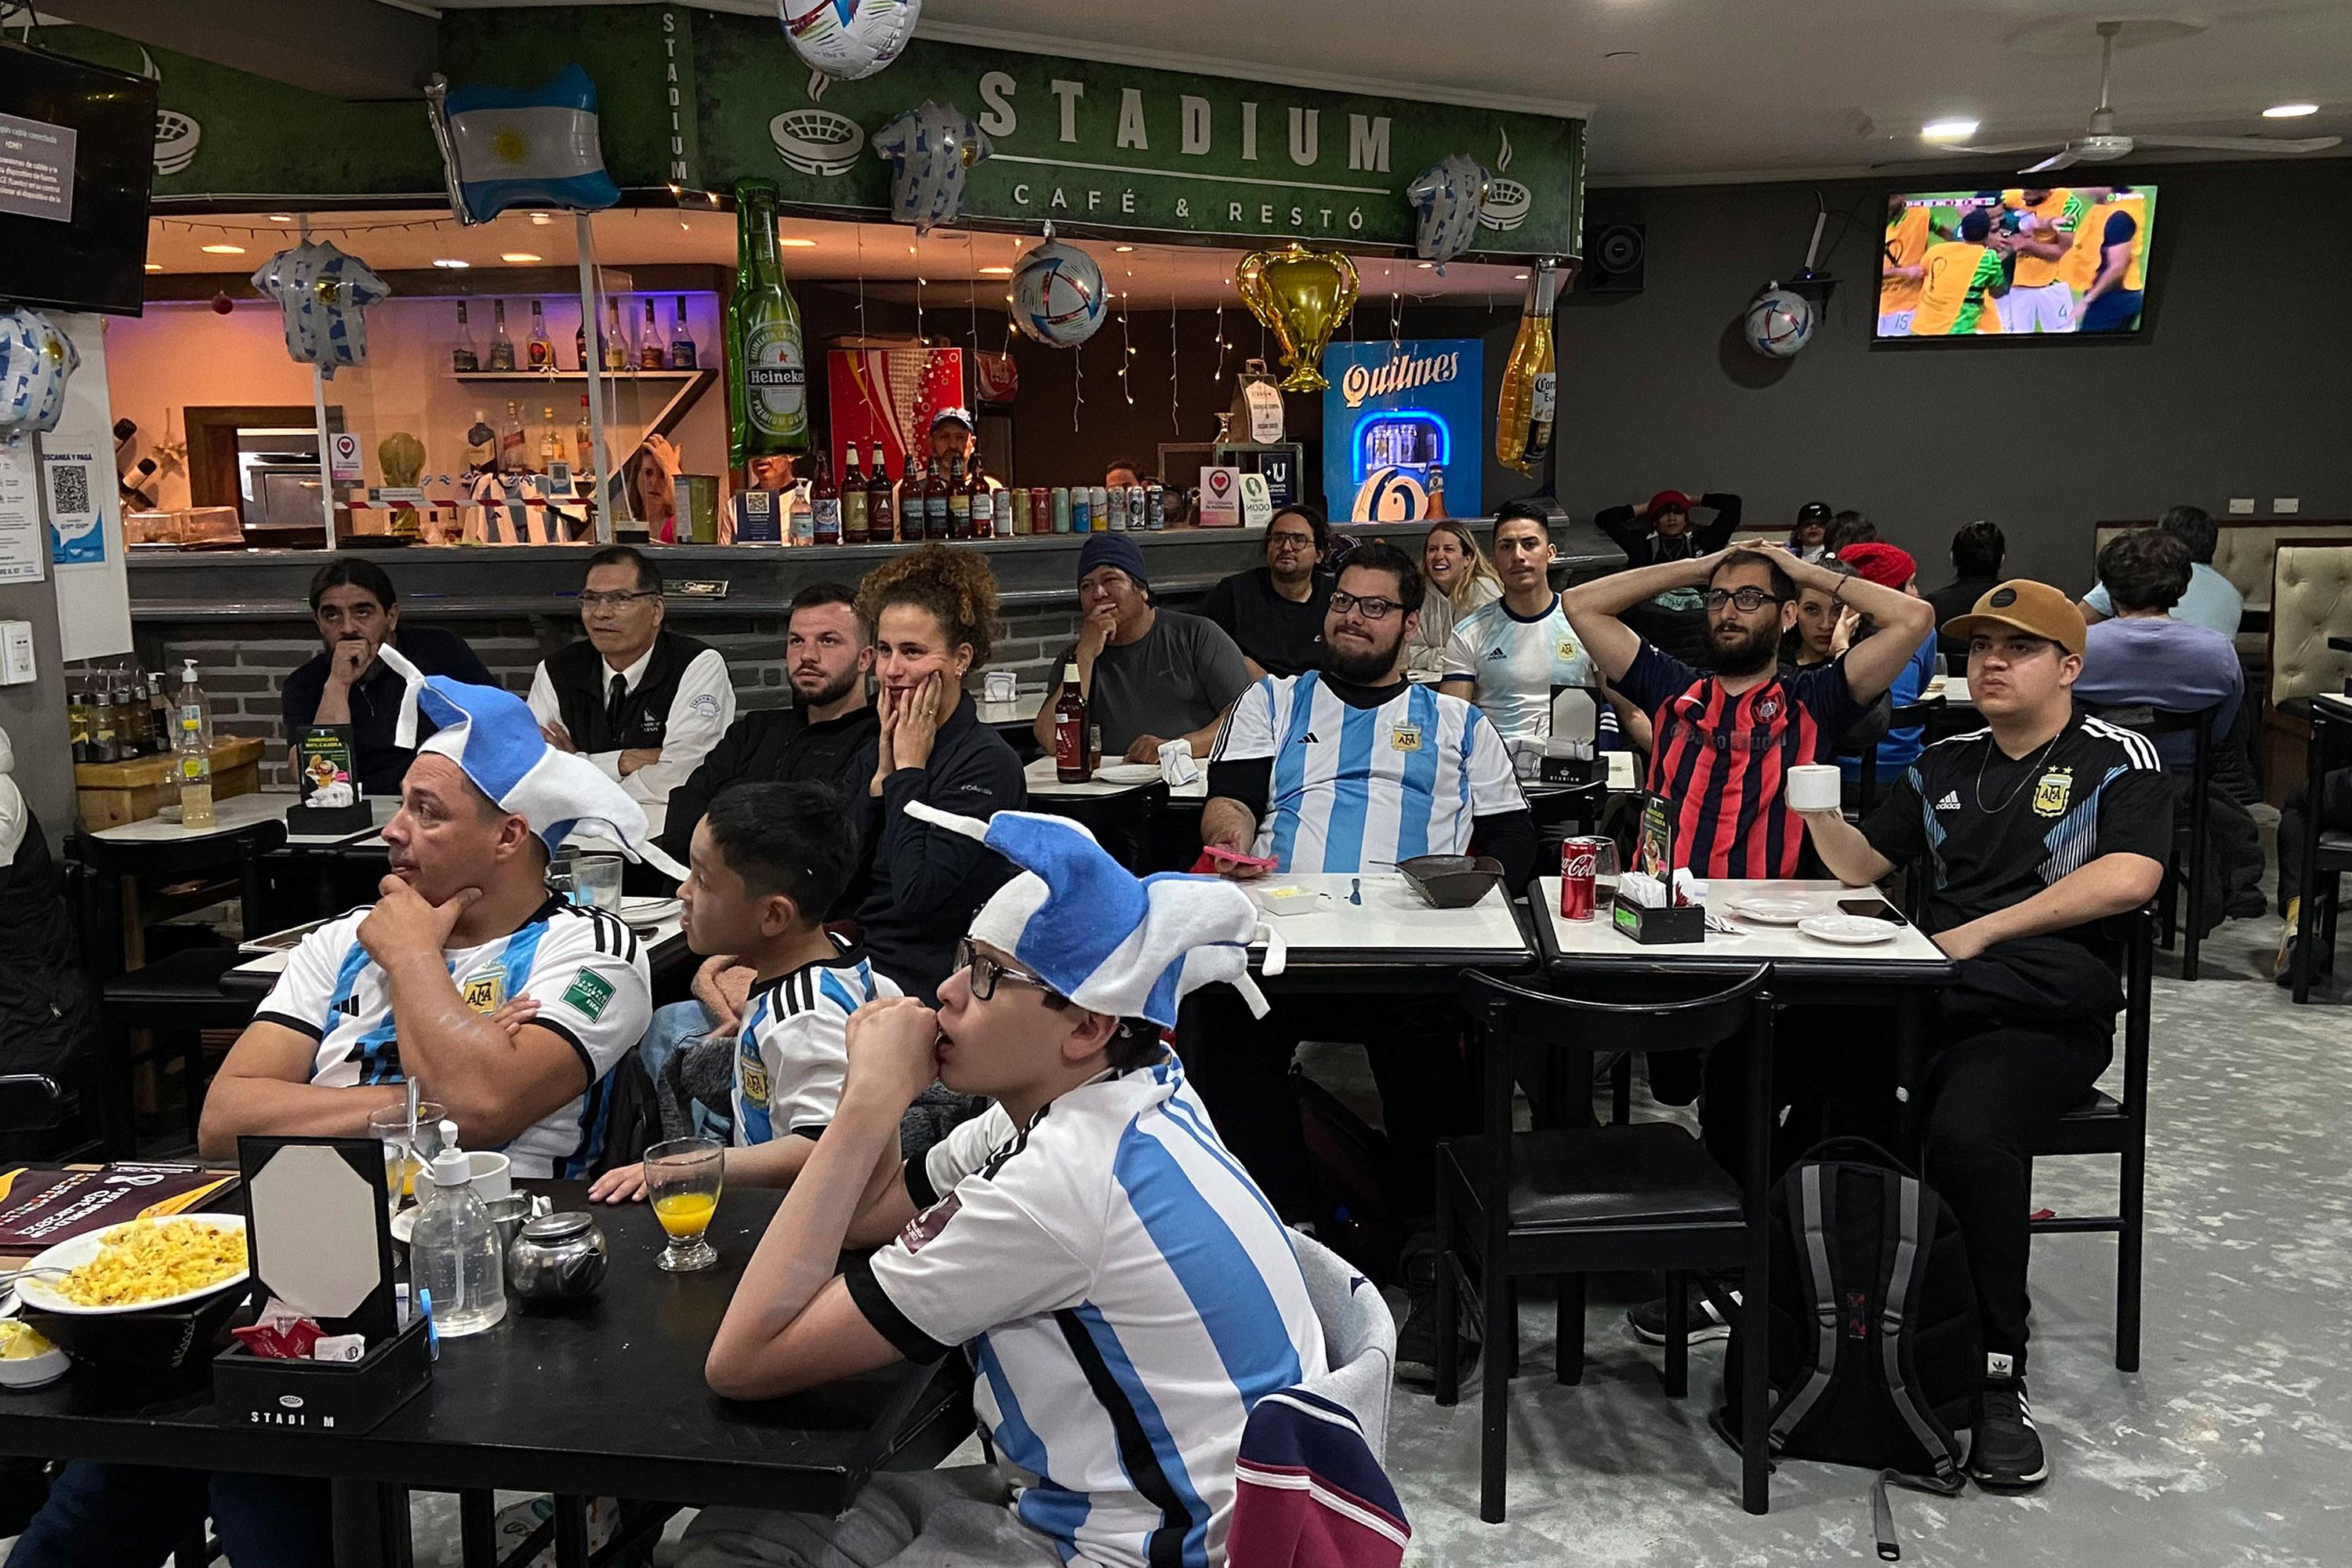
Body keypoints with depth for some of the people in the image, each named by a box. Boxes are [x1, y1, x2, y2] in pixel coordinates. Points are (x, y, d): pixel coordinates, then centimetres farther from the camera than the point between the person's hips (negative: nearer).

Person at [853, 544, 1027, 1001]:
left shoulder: (987, 763, -11)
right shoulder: (874, 752, 9)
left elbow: (916, 894, -21)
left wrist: (909, 770, -12)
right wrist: (884, 773, -4)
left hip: (925, 985, -6)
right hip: (855, 962, 6)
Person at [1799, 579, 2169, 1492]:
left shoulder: (2118, 760, 5)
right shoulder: (1943, 767, 22)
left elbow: (2129, 877, -12)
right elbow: (1862, 864, 23)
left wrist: (1981, 932, -15)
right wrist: (1815, 809, 1)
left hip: (2045, 1013, -4)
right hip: (1927, 1002, 5)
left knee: (1969, 1132, -35)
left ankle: (1998, 1374, -19)